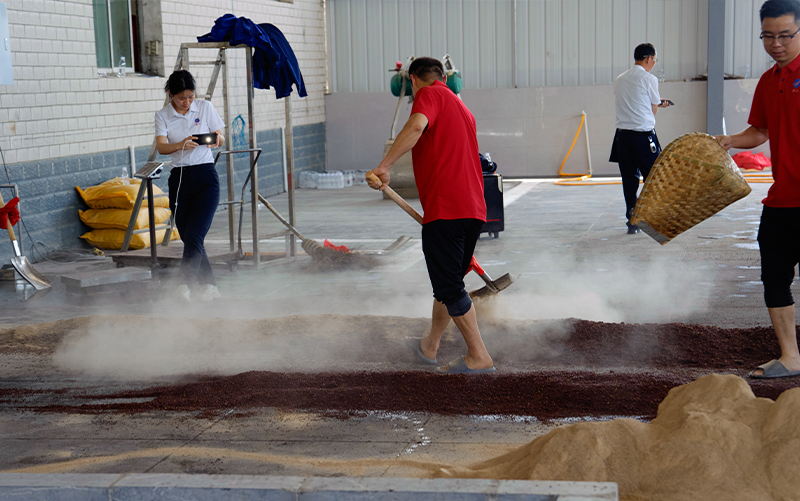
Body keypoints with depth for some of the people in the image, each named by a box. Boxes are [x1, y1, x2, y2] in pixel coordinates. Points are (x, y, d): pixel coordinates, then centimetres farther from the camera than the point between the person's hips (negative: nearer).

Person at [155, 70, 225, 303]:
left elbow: (221, 138, 8)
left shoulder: (205, 108, 5)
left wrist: (216, 139, -16)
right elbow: (161, 146, -9)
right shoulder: (163, 116, 5)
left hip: (206, 176, -2)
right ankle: (208, 286, 16)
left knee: (194, 235, -17)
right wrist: (181, 145, -30)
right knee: (187, 237, 4)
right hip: (179, 178, 2)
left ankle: (185, 283, -27)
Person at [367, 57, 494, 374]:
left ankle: (479, 357, -2)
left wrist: (384, 166, -25)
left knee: (449, 287, -3)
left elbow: (416, 126, -24)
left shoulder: (429, 94, 0)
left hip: (445, 209, -9)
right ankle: (430, 346, 35)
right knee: (448, 282, 20)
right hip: (474, 209, 9)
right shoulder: (461, 108, 27)